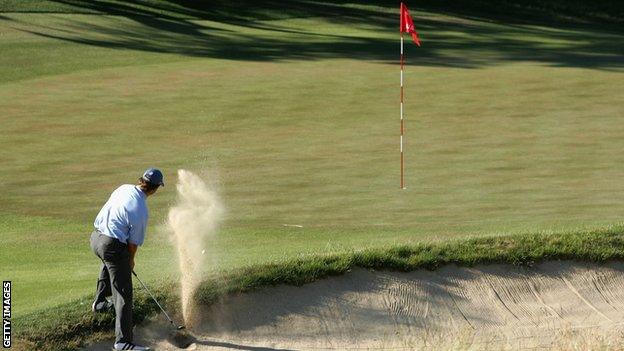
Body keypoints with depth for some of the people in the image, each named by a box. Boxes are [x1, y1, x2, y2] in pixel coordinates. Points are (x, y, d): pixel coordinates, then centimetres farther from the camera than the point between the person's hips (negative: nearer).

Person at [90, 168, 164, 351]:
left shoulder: (124, 188, 1)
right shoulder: (141, 210, -19)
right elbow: (134, 241, -10)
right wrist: (131, 260, 11)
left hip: (96, 237, 8)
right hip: (113, 246, -8)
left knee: (108, 264, 42)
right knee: (123, 294, -4)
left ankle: (99, 302, 54)